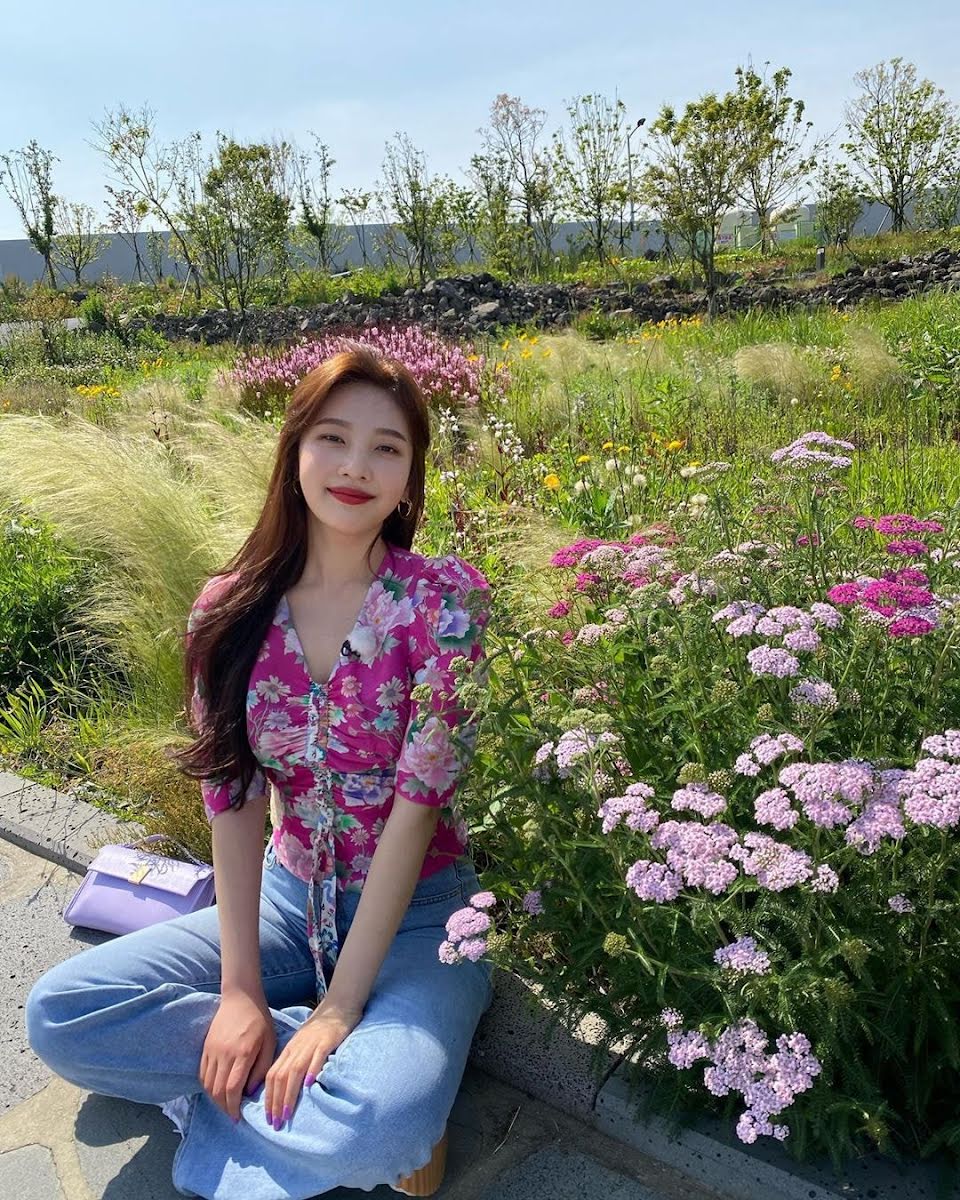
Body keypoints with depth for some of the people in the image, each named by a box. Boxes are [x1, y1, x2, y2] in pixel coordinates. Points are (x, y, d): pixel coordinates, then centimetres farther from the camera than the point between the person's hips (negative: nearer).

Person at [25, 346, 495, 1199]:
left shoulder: (445, 600, -17)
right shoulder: (231, 612, -5)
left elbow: (418, 800, -20)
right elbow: (231, 797, -7)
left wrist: (337, 1010, -20)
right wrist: (240, 992, -13)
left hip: (419, 915, -5)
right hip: (289, 901, 5)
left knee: (385, 1118, -33)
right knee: (59, 1012, -10)